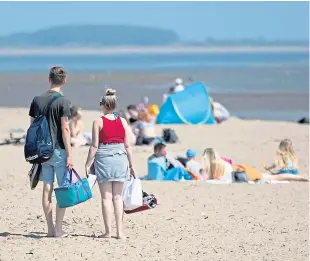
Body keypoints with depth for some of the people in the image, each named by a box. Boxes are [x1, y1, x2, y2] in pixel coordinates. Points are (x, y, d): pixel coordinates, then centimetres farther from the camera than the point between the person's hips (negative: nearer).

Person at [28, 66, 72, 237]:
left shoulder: (37, 100, 6)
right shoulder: (63, 102, -9)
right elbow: (65, 129, -13)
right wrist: (69, 155, -10)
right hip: (59, 150, -5)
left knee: (47, 189, 7)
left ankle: (50, 229, 9)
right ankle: (58, 229, -1)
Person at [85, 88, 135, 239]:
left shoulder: (98, 122, -5)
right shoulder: (123, 122, 4)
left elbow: (95, 146, -8)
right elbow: (127, 145, 5)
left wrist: (88, 164, -3)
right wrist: (131, 165, 12)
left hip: (103, 158, -3)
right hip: (120, 158, 3)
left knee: (106, 197, 0)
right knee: (118, 197, 8)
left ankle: (108, 232, -2)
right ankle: (120, 231, 5)